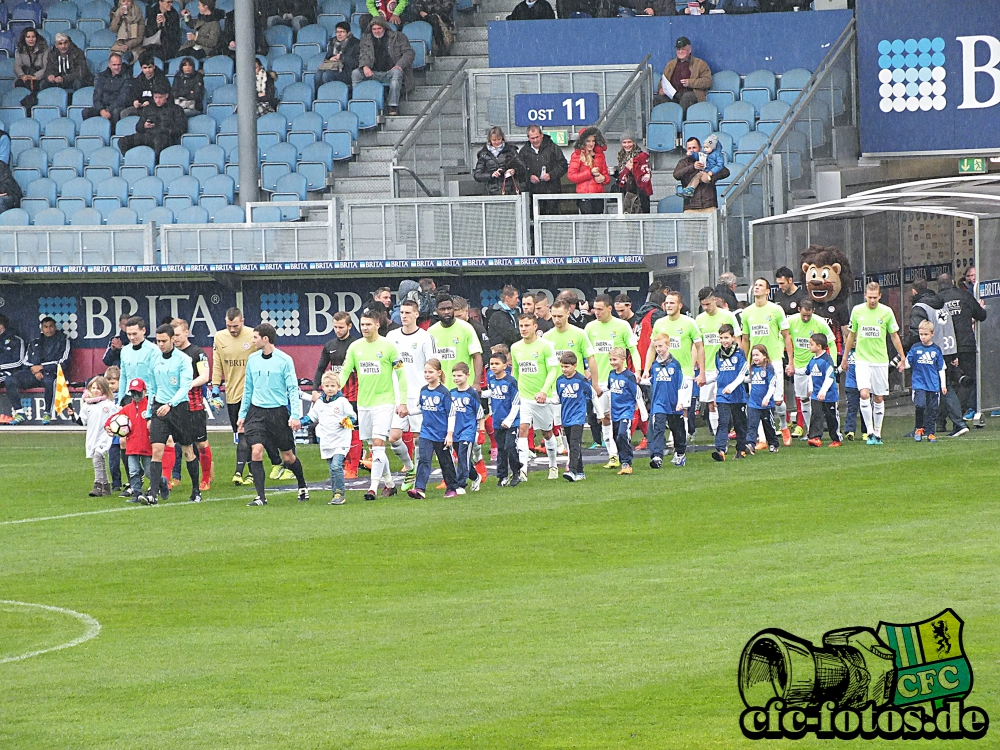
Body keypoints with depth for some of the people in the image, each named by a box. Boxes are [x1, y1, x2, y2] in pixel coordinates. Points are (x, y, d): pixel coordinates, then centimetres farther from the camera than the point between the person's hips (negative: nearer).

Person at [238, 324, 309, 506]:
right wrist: (242, 414, 14)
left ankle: (302, 486, 32)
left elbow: (293, 389, -6)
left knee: (288, 455, 6)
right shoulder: (252, 359, 7)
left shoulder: (284, 360, -7)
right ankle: (260, 497, -10)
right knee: (256, 451, -13)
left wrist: (295, 416, -13)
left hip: (278, 411, -3)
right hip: (256, 411, 3)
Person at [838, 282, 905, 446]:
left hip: (880, 360, 0)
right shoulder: (857, 311, 1)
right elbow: (851, 335, 13)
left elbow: (894, 336, 8)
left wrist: (902, 359, 9)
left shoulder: (886, 312, -2)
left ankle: (877, 434, 15)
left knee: (879, 398, 4)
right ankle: (870, 431, -10)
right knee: (864, 394, -17)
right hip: (862, 360, 0)